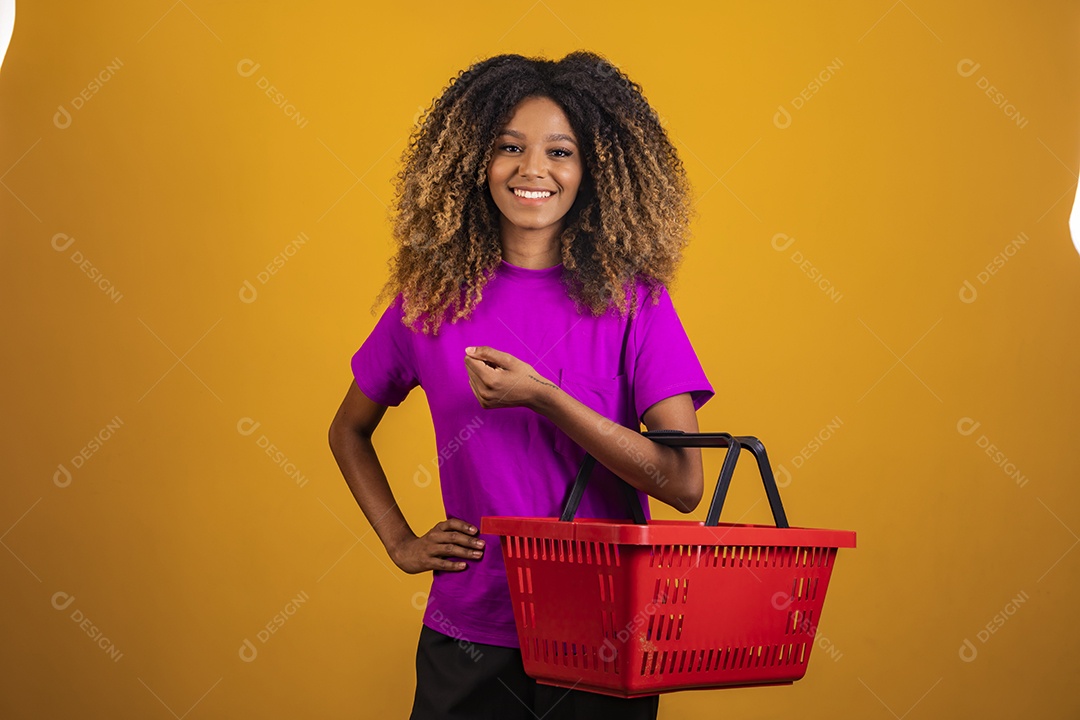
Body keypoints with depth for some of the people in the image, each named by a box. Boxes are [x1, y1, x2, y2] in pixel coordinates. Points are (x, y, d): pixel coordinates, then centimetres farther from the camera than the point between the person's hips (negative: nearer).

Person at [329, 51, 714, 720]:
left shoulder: (633, 300, -5)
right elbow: (349, 431, 17)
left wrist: (542, 398, -20)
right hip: (469, 639, 1)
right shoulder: (432, 297, 1)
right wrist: (400, 543, 6)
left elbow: (683, 483, -14)